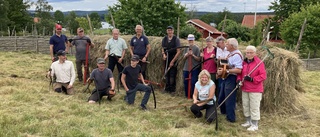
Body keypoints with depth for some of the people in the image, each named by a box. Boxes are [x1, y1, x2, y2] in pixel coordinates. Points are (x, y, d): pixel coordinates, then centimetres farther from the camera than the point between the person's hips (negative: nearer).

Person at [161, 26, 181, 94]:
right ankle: (167, 89, 20)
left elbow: (178, 51, -7)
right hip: (166, 59, 4)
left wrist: (173, 61, -10)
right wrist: (163, 54, -6)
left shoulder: (176, 39, -5)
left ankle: (172, 90, 6)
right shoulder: (164, 39, 7)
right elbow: (163, 48, 16)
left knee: (172, 75, -4)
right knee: (166, 74, 9)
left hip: (173, 59, -4)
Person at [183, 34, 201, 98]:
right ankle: (187, 95, 24)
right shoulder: (186, 48, 9)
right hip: (186, 68, 5)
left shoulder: (196, 48, -5)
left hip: (195, 68, -5)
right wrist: (187, 54, -13)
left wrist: (193, 55, -21)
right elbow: (184, 57, 7)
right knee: (185, 82, 9)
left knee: (193, 82, -5)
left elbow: (199, 59, -7)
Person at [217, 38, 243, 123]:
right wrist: (220, 70, 7)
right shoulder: (230, 54, 12)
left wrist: (226, 71, -26)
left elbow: (238, 70, -28)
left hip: (231, 78, -10)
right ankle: (223, 112, 39)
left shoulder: (237, 55, -19)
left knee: (229, 100, -1)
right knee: (221, 98, 20)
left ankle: (231, 118, 12)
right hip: (225, 78, 10)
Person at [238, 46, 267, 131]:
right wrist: (239, 80, -1)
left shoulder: (259, 62, -11)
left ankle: (254, 125, 8)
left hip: (255, 90, -7)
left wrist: (252, 79, -24)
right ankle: (248, 121, 31)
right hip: (245, 88, 7)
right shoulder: (244, 62, 7)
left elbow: (263, 76, -16)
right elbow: (240, 73, 17)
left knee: (254, 107, -2)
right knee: (245, 106, 15)